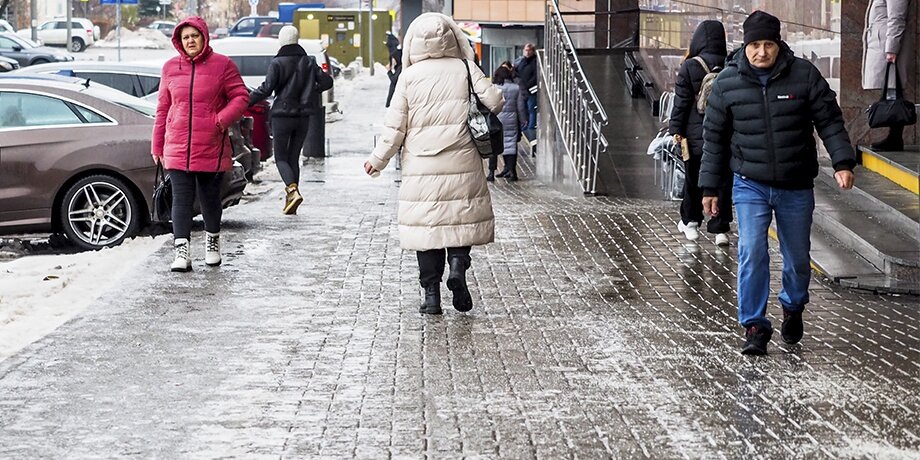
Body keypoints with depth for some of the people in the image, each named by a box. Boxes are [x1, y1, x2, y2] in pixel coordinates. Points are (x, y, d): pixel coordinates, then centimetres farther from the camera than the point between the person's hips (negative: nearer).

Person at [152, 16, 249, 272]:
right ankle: (182, 252, -8)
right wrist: (157, 146, 12)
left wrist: (222, 120, -17)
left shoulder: (221, 65, -2)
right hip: (177, 149, 2)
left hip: (211, 149, -2)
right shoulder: (171, 68, 8)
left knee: (210, 198, 11)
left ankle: (212, 242, 33)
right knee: (181, 199, -5)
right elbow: (163, 108, 12)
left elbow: (240, 97, -1)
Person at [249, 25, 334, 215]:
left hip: (282, 115, -4)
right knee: (294, 157, 12)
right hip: (303, 116, 5)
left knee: (281, 158, 3)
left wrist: (245, 101, -7)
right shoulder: (309, 62, 6)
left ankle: (293, 190, -22)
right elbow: (327, 81, 4)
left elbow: (266, 89, -15)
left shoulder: (277, 63, -9)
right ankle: (290, 201, 8)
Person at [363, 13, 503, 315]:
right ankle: (458, 264, -14)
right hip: (463, 165, 0)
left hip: (421, 168, 0)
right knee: (463, 218, 12)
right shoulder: (465, 69, -2)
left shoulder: (409, 77, -1)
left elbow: (395, 126, -1)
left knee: (426, 225, 6)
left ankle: (431, 294, 5)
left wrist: (377, 160, 10)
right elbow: (494, 101, -7)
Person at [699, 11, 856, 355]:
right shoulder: (727, 82, -4)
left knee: (797, 256, 12)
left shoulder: (804, 75, -6)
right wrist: (710, 188, 4)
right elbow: (714, 138, 4)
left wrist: (842, 162, -12)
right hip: (751, 185, -1)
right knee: (752, 253, -13)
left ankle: (793, 308, 40)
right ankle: (755, 327, -3)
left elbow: (830, 121, -1)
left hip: (796, 187, 1)